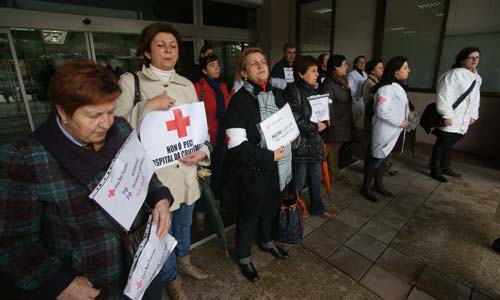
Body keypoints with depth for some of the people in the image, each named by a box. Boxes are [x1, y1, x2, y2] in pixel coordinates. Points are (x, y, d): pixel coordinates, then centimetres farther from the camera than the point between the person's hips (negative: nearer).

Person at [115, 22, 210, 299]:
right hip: (153, 174, -4)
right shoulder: (130, 82, -6)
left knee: (184, 223, 26)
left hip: (186, 171, 5)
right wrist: (148, 106, -21)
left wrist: (203, 151, -7)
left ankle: (184, 261, 56)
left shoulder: (187, 85, 7)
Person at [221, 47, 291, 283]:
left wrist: (284, 155, 8)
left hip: (276, 170, 7)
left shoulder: (275, 95, 6)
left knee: (271, 209, 26)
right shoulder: (239, 100, -17)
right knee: (248, 218, 15)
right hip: (253, 173, -6)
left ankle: (267, 242, 55)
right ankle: (244, 258, 40)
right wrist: (269, 157, -20)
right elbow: (237, 146, -24)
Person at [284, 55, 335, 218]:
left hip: (314, 141, 8)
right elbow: (294, 119, -23)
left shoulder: (312, 90, 10)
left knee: (316, 177, 19)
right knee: (298, 181, 5)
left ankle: (317, 207, 39)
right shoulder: (292, 90, -16)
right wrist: (315, 127, -13)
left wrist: (322, 122, 3)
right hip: (300, 142, -8)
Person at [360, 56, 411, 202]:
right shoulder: (387, 87, -21)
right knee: (376, 158, 0)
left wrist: (407, 117, 6)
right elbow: (382, 111, -28)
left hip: (393, 130, 9)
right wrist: (400, 122, -20)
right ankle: (366, 187, 15)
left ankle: (378, 184, 33)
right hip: (384, 130, -9)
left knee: (384, 157, 17)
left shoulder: (398, 86, 10)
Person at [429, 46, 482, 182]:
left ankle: (446, 167, 28)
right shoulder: (455, 74, -12)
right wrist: (446, 115, -19)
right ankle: (435, 170, 9)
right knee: (442, 143, -1)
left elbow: (475, 98, 23)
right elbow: (444, 96, -17)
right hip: (450, 118, -7)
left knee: (450, 144, 16)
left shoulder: (477, 78, 15)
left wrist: (474, 115, 17)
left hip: (463, 119, 7)